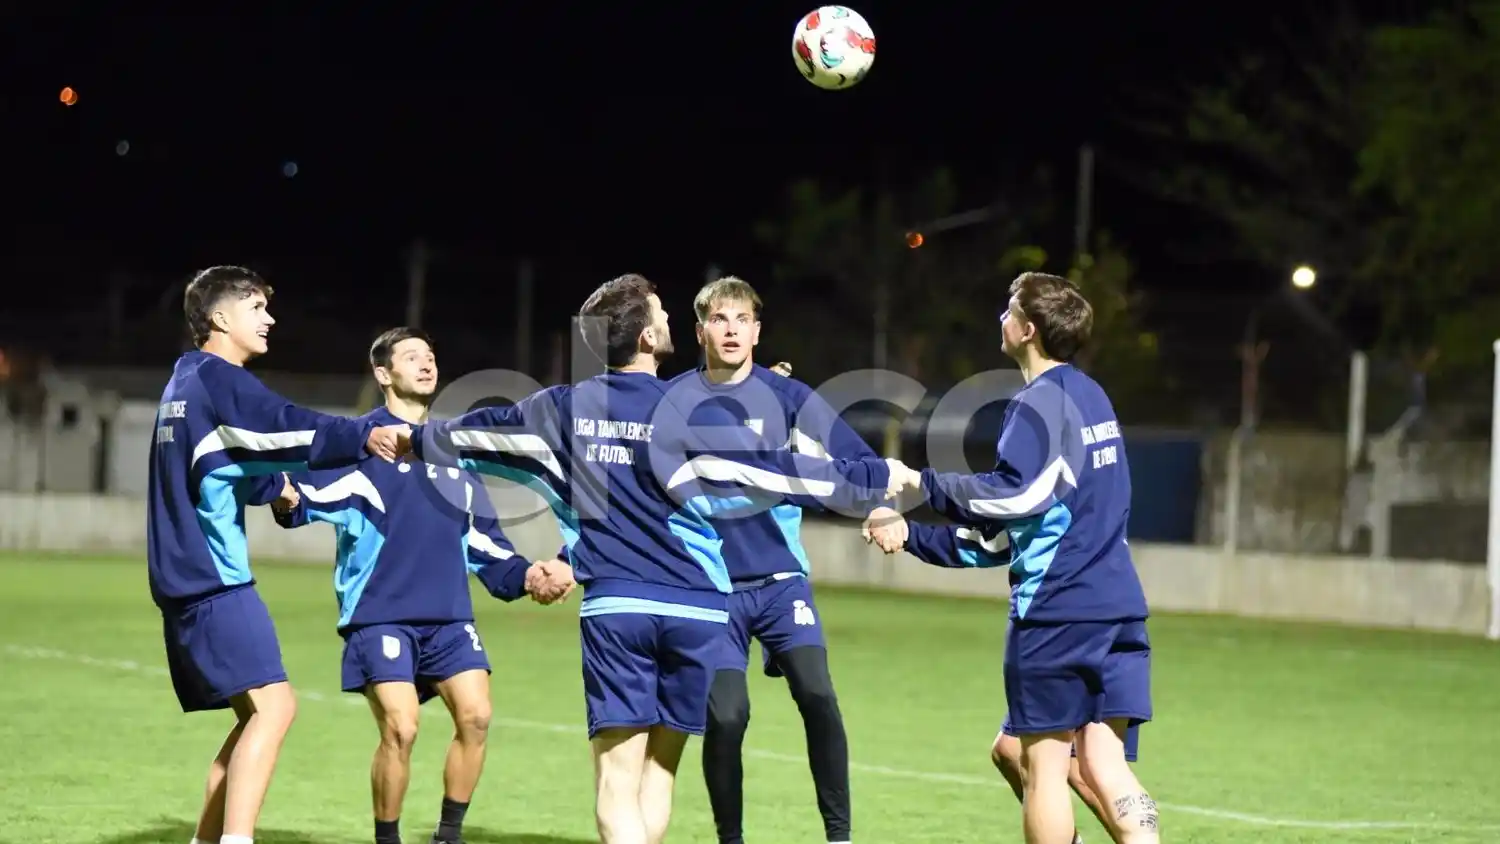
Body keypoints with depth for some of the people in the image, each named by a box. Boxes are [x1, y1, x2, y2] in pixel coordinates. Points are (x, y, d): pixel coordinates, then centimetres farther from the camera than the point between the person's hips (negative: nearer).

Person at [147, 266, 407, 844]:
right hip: (216, 580, -10)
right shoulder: (216, 379, -9)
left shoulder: (185, 384, 21)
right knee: (273, 705, -17)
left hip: (186, 580, 10)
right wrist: (363, 436, -33)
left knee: (255, 713, 13)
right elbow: (286, 428, -25)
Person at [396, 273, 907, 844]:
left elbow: (478, 432, 21)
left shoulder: (566, 407, 5)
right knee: (659, 771, 13)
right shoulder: (688, 409, -6)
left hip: (612, 608, 1)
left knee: (618, 780, -5)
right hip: (693, 610, -1)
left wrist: (416, 439, 41)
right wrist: (881, 479, -3)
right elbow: (775, 466, -10)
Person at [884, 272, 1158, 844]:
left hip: (1056, 607, -8)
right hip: (1117, 605, 8)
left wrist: (921, 484, -11)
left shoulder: (1039, 402, -9)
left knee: (1043, 762, 1)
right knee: (1103, 764, 2)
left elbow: (1013, 494, -21)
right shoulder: (1092, 395, 18)